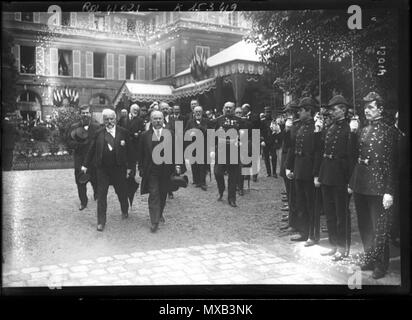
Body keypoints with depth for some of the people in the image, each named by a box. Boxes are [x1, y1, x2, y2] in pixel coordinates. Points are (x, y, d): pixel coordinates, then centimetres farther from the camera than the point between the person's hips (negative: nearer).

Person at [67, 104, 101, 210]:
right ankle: (83, 201, 22)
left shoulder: (97, 126, -2)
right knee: (80, 181, 6)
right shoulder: (74, 127, 3)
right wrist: (80, 143, -16)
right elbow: (69, 143, 0)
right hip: (79, 159, 2)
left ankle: (97, 194, 39)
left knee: (95, 179, 7)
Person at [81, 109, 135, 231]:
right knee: (101, 195, 2)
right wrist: (85, 165, 7)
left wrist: (130, 167, -4)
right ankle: (101, 221, 12)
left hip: (119, 168, -1)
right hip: (103, 168, 1)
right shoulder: (99, 133, 2)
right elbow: (91, 150, 8)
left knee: (122, 192, 13)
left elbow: (129, 151, -2)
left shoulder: (124, 132, -4)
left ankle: (125, 211, 41)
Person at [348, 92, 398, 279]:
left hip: (378, 186, -6)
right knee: (364, 226, 16)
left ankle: (380, 265, 19)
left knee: (380, 228, 4)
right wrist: (353, 133, -3)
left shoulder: (388, 131, -8)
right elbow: (355, 155, 7)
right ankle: (370, 258, 33)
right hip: (360, 185, 6)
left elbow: (391, 163, -11)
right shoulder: (362, 130, 11)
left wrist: (389, 192, -15)